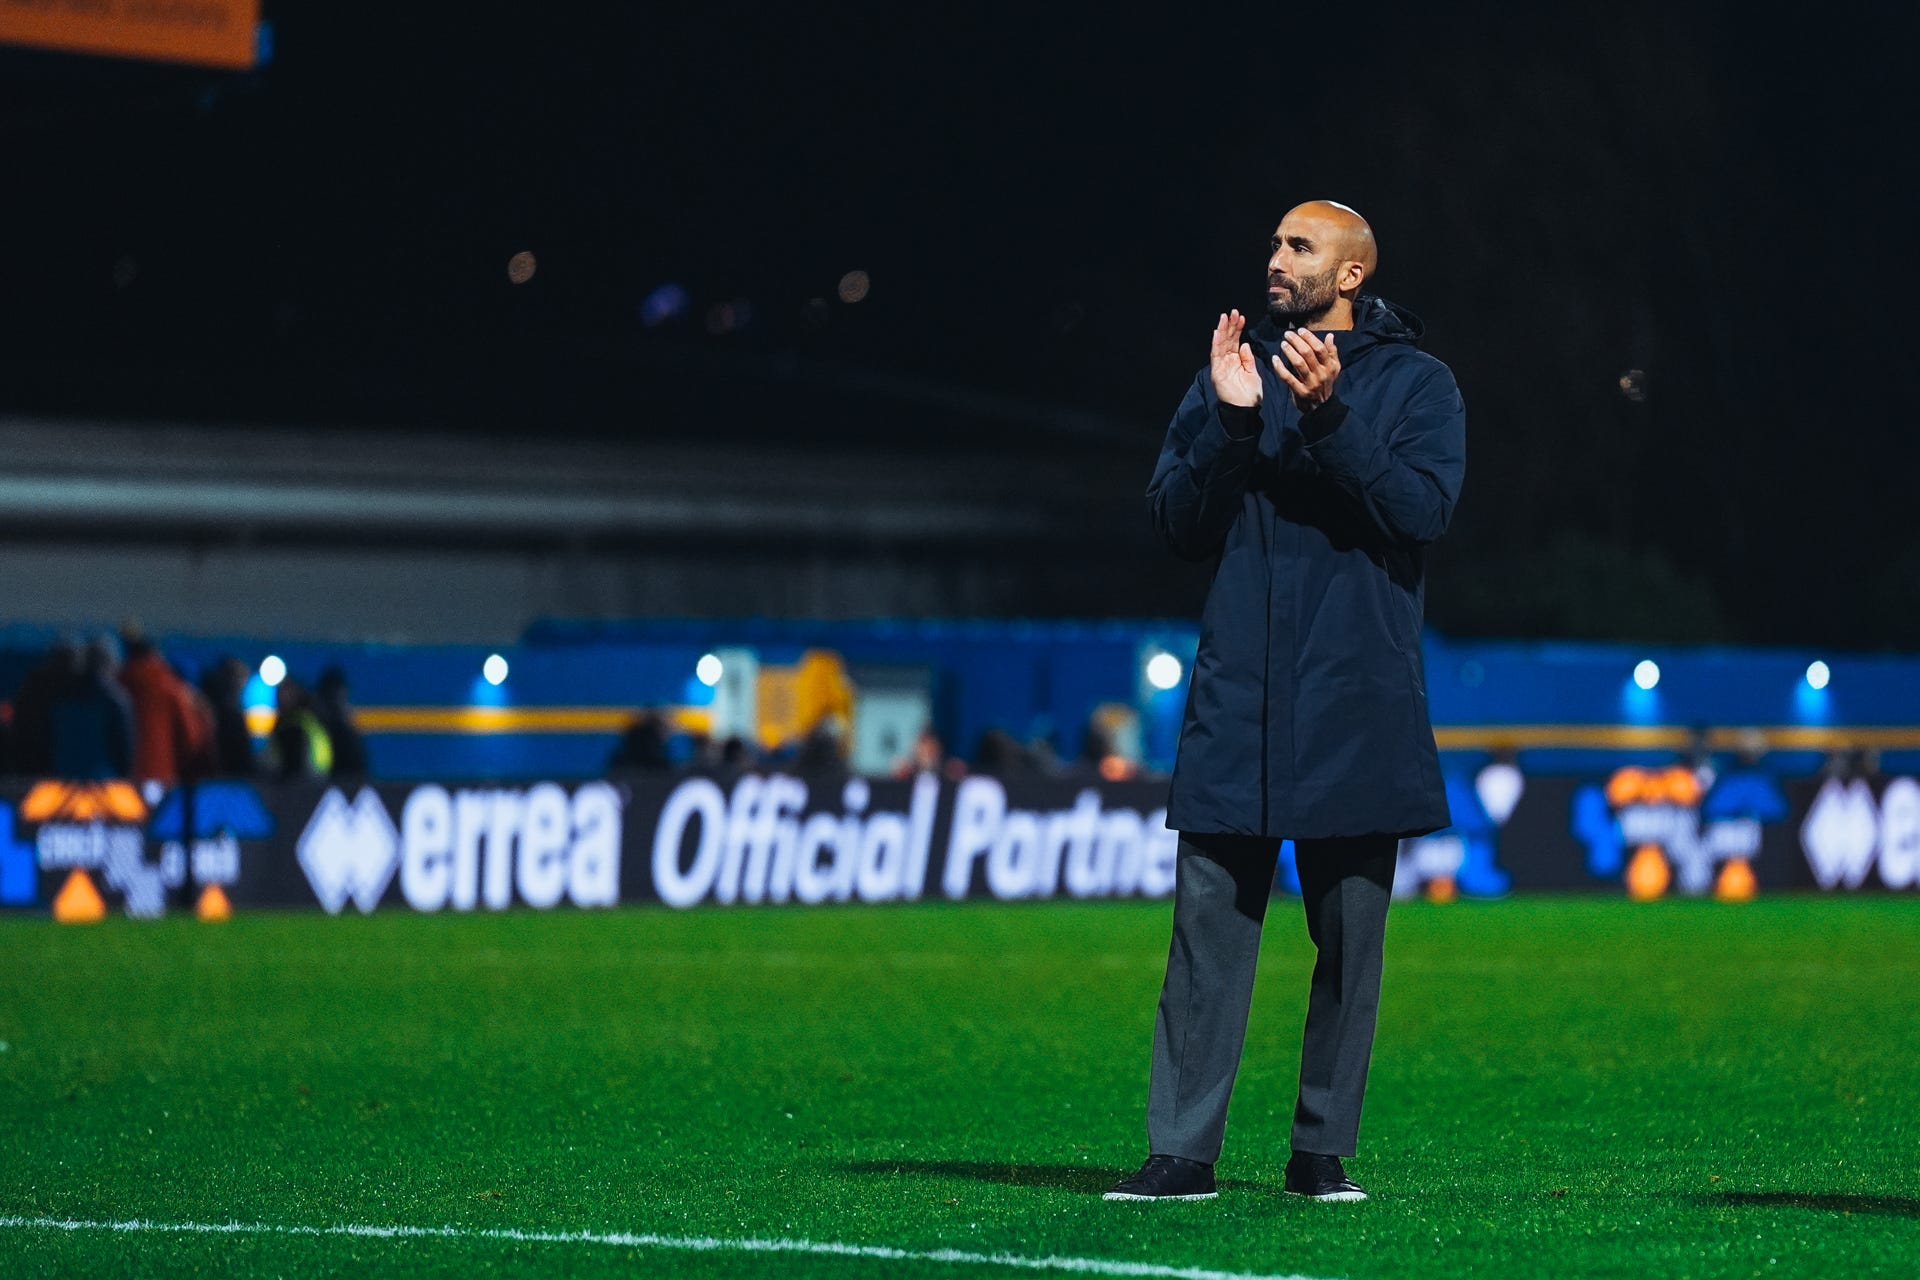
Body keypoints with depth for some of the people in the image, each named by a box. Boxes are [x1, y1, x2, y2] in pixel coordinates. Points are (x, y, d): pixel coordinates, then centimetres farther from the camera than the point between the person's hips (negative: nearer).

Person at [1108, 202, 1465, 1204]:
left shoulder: (1416, 384, 4)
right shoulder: (1233, 370, 11)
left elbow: (1425, 507, -12)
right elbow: (1176, 522, 4)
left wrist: (1328, 418, -19)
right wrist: (1231, 420, -10)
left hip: (1357, 708, -2)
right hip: (1236, 700, 2)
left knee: (1350, 934, 3)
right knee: (1208, 930, -3)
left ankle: (1324, 1151, 10)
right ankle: (1181, 1150, -3)